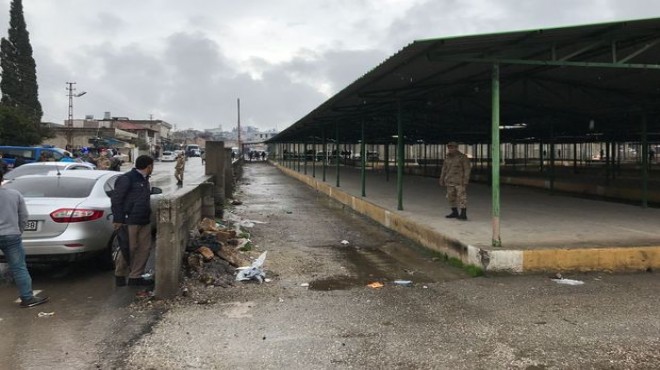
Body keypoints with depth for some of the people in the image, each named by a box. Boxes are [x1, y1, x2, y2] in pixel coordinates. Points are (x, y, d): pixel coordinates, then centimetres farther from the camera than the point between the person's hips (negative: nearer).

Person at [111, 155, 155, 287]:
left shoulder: (144, 179, 15)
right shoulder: (127, 179, -12)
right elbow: (115, 199, -13)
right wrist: (118, 220, -15)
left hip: (144, 221, 9)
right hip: (129, 221, -9)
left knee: (145, 248, 7)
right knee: (128, 249, 0)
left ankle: (135, 276, 16)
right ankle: (119, 275, 17)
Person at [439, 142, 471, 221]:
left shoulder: (463, 157, -6)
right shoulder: (448, 158, 11)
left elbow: (467, 169, -10)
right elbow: (444, 170, 14)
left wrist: (465, 181, -17)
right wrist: (442, 180, 11)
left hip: (460, 182, -6)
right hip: (450, 182, 6)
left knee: (461, 198, -10)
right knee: (451, 197, 9)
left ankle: (463, 215, -10)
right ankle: (455, 213, 20)